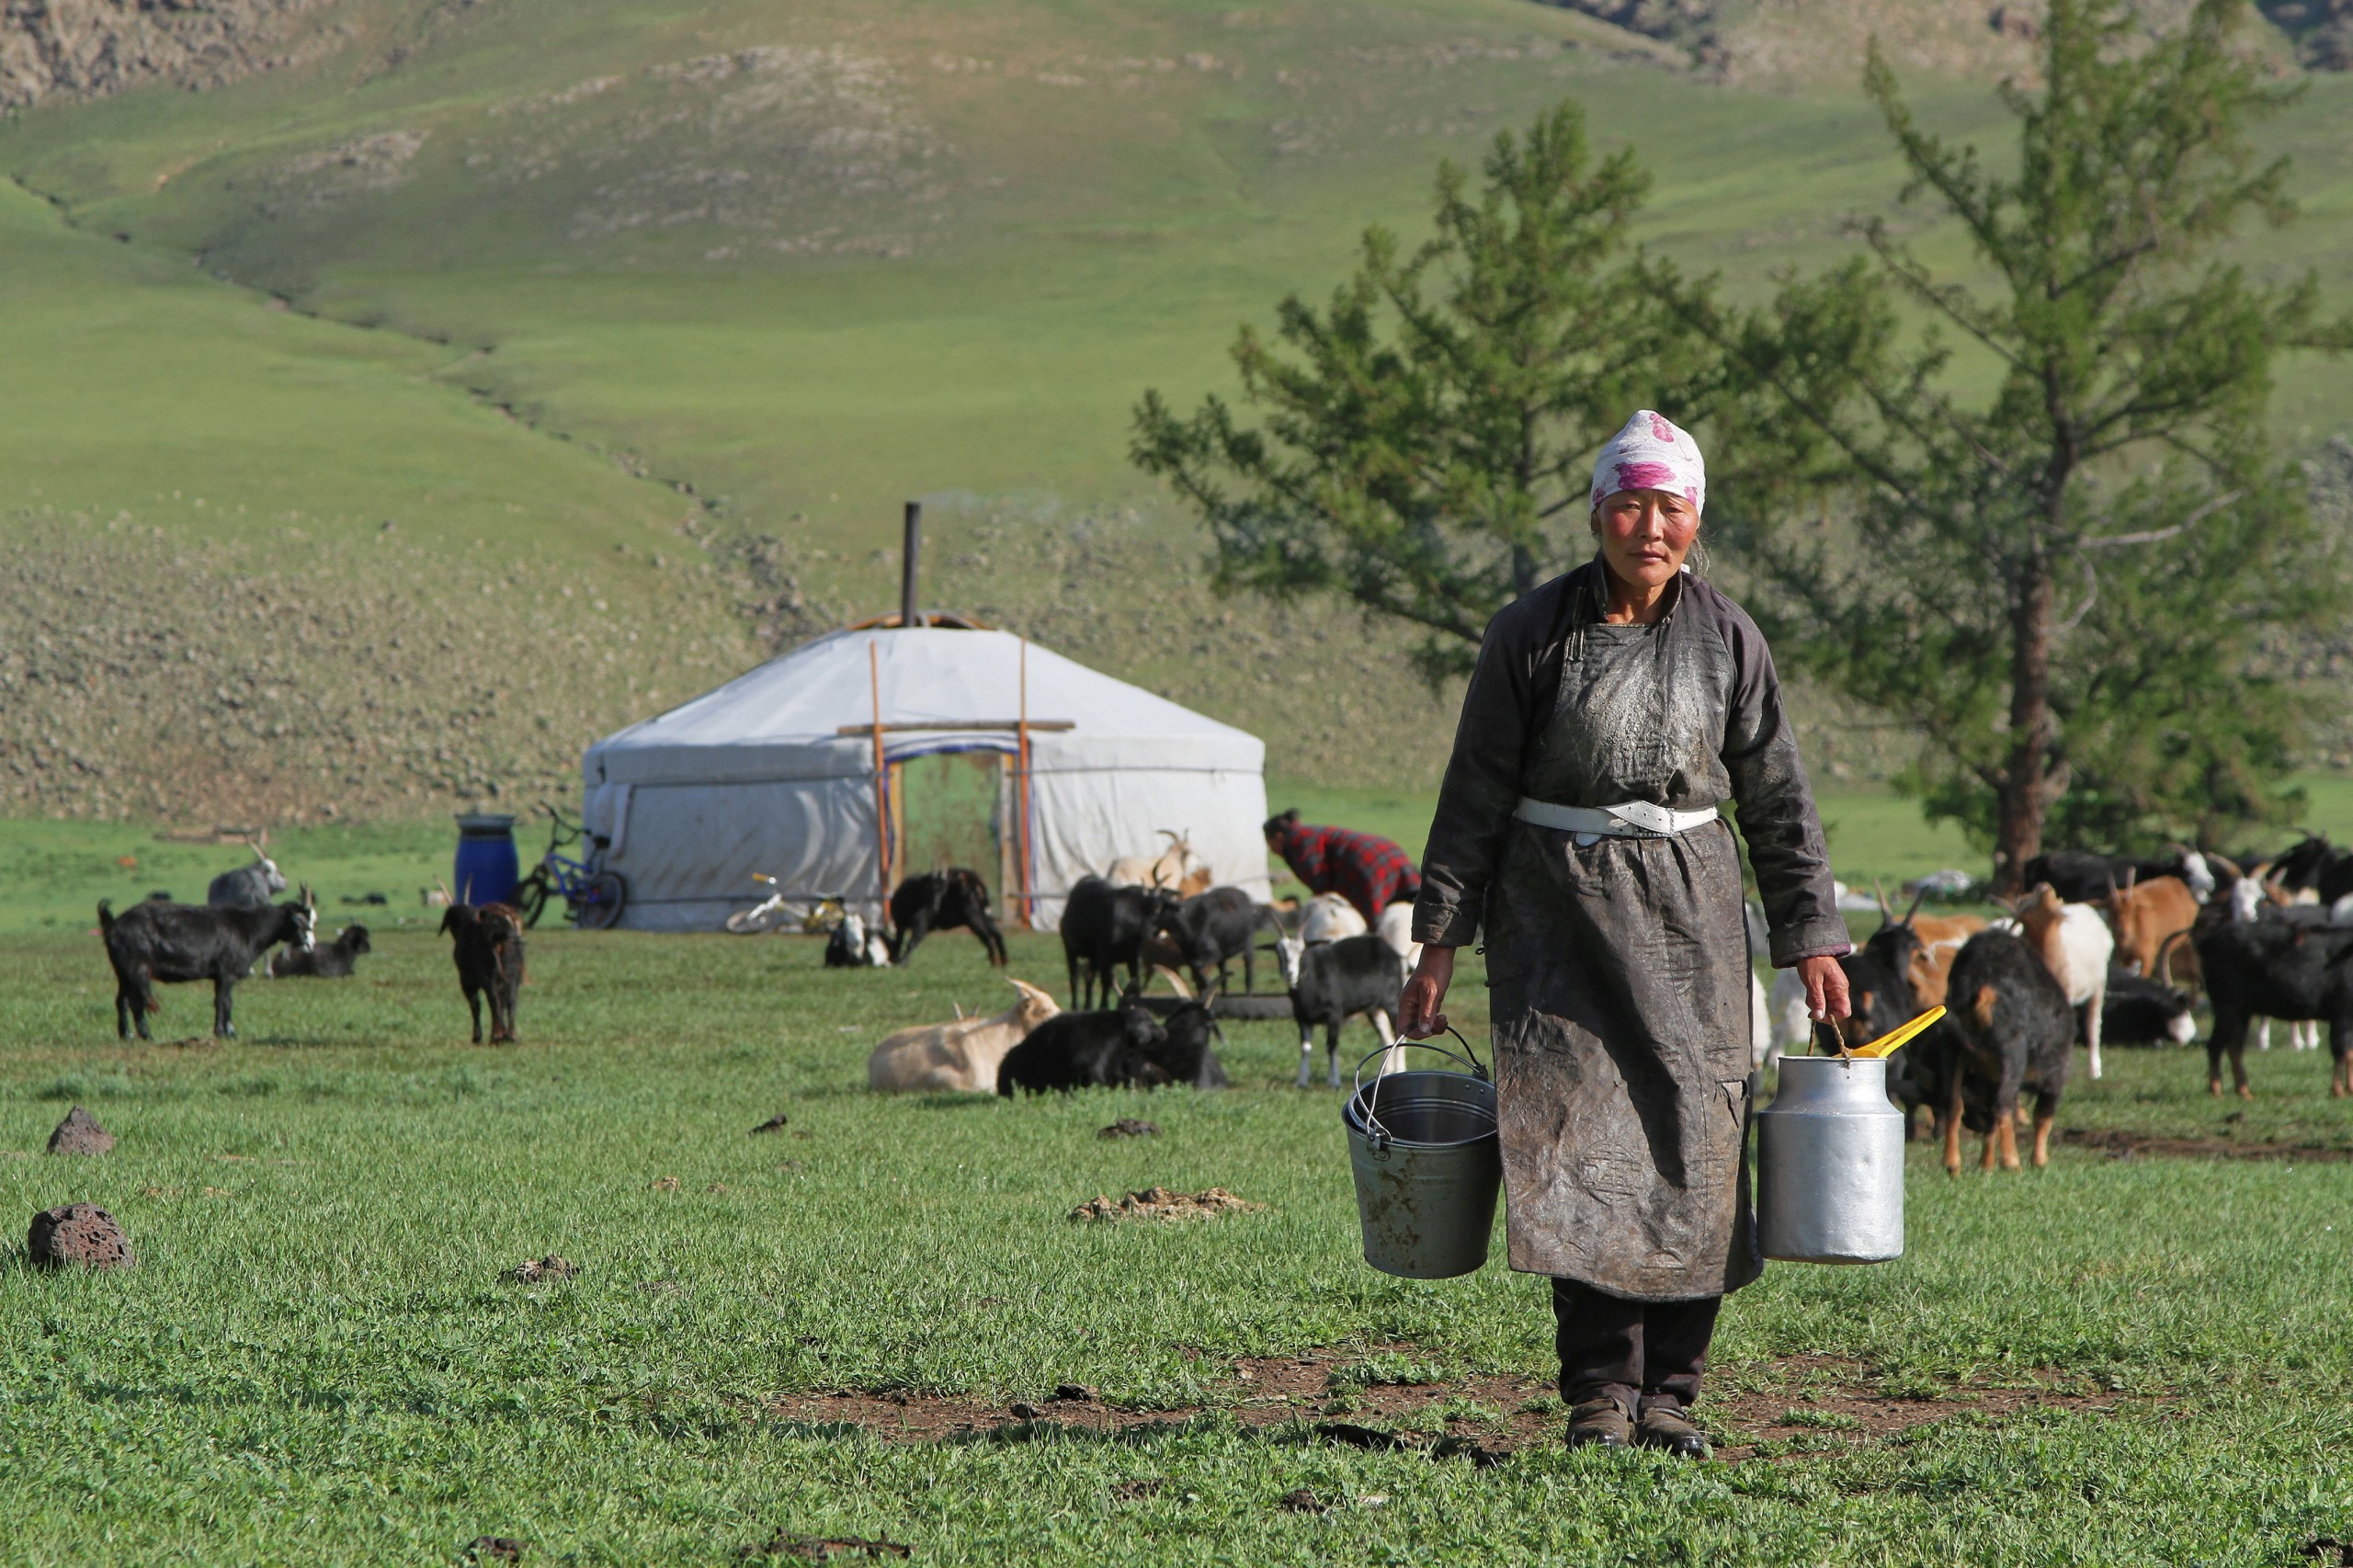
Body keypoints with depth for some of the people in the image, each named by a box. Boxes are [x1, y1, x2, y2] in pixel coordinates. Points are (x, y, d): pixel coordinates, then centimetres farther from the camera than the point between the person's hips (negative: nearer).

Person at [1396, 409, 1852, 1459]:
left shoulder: (1726, 638, 4)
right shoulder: (1531, 634, -1)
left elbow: (1778, 803, 9)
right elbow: (1475, 797, 3)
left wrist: (1811, 941, 5)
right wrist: (1438, 944, 0)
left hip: (1689, 909, 2)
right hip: (1557, 902, -1)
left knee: (1693, 1138, -4)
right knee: (1576, 1131, -9)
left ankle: (1669, 1392, 4)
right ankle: (1599, 1387, -4)